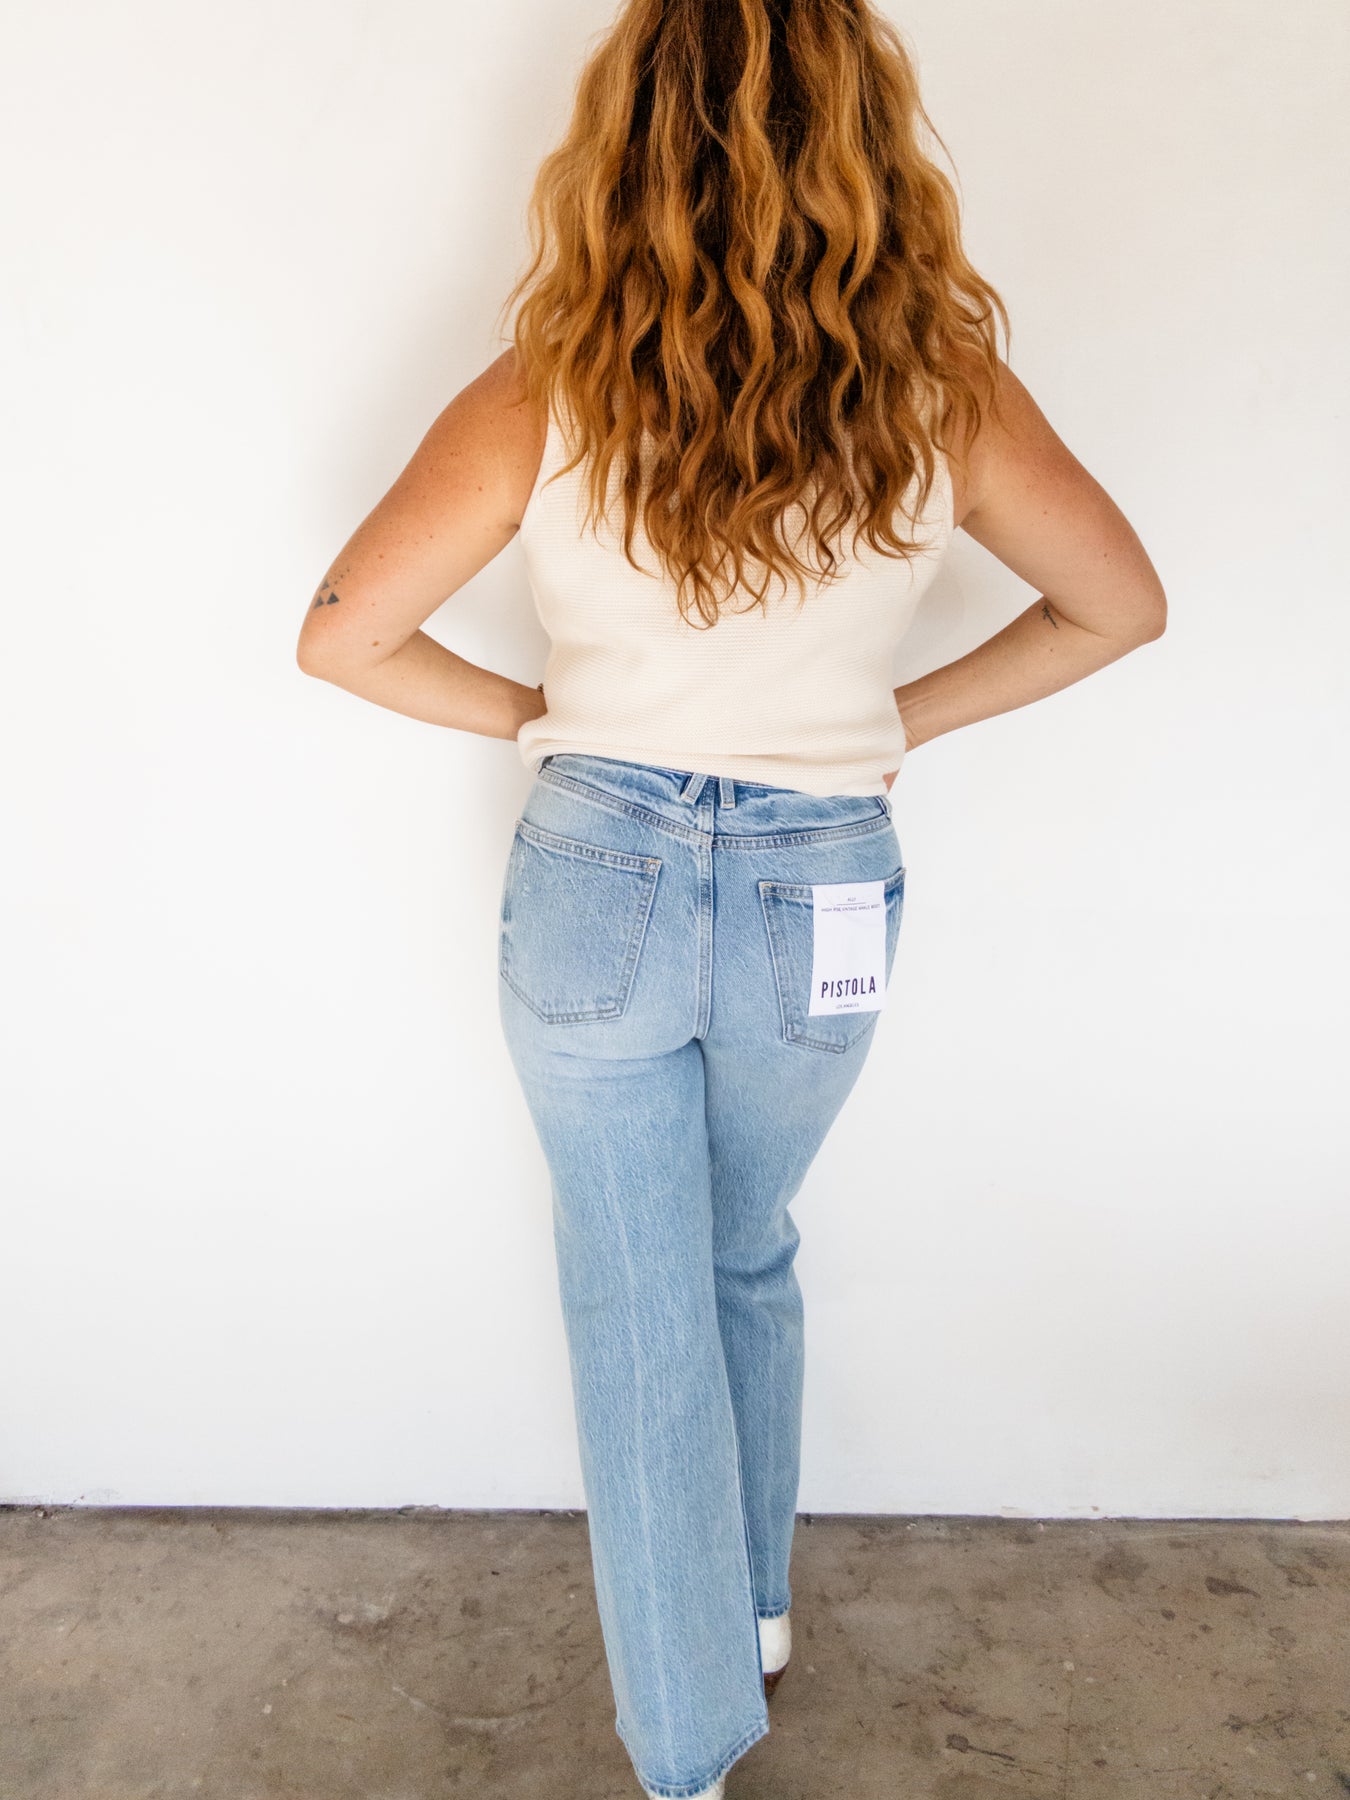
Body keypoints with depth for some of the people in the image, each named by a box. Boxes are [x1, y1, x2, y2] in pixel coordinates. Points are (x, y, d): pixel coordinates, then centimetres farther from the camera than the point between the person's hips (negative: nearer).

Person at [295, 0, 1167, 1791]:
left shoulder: (544, 402, -10)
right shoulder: (941, 392, -7)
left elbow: (342, 637, -5)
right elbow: (1121, 606, 4)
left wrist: (528, 711, 7)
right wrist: (911, 714, 8)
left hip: (598, 883, -1)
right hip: (823, 902, 2)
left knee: (640, 1308, 15)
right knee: (751, 1258, 27)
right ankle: (756, 1608, 48)